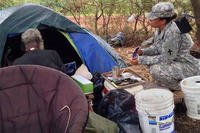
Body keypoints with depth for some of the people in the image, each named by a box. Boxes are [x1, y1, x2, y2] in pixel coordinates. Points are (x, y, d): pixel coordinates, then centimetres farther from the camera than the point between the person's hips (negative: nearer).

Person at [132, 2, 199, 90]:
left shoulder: (172, 32, -29)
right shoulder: (160, 29, -3)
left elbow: (166, 59, -27)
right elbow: (156, 48, 10)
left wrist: (141, 60, -24)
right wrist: (142, 52, -8)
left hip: (187, 67, -9)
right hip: (173, 61, 9)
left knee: (155, 69, -28)